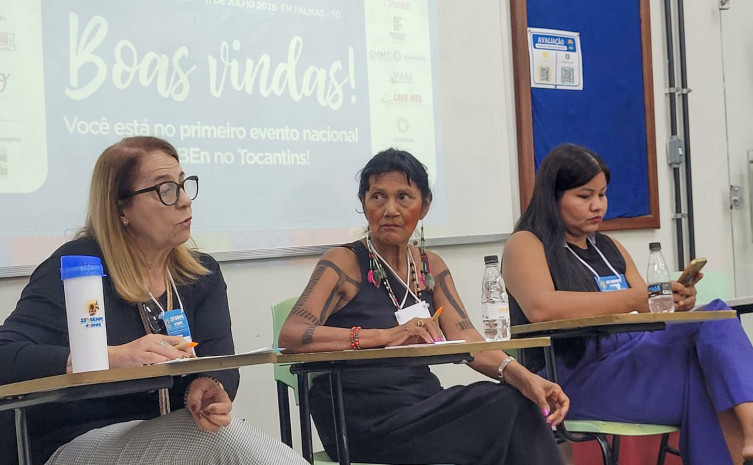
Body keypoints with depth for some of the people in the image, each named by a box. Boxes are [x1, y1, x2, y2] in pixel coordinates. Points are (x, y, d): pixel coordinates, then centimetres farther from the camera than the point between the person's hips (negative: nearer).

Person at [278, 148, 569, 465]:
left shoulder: (431, 267, 14)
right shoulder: (344, 263, -5)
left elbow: (465, 338, 2)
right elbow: (290, 335, -19)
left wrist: (522, 375, -18)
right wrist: (386, 335, -29)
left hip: (421, 408, 6)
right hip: (364, 424, -6)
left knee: (519, 403, -20)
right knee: (507, 411, -22)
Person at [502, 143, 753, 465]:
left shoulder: (610, 248, 21)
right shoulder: (525, 244, -2)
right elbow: (540, 308, -22)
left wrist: (674, 303, -9)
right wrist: (633, 298, -20)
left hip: (634, 358, 7)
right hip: (578, 373, -7)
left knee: (716, 319, -21)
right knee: (706, 379, -25)